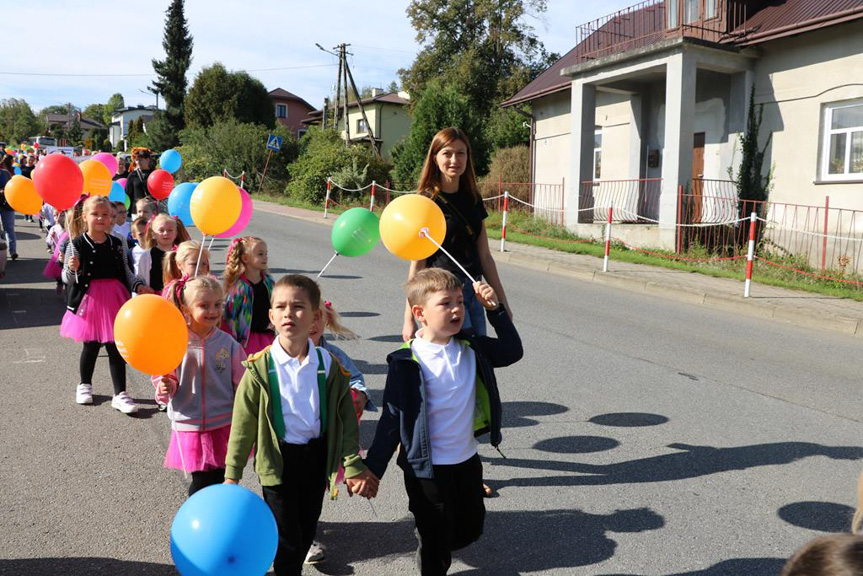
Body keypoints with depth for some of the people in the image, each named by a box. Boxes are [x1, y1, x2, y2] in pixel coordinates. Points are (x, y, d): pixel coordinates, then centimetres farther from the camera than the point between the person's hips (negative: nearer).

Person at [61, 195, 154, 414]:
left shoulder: (116, 244, 3)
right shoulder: (77, 245, -7)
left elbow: (125, 272, 10)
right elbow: (67, 278, -5)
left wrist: (139, 285, -5)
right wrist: (72, 269, -26)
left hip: (114, 299, 2)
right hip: (90, 300, -2)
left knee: (116, 347, 4)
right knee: (91, 346, 11)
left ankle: (120, 394, 11)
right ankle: (85, 385, 35)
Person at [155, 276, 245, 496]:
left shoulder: (228, 344, -4)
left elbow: (241, 386, 2)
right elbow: (165, 379, 3)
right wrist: (166, 388, -20)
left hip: (223, 425, 1)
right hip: (189, 426, -1)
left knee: (220, 482, 10)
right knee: (201, 483, 4)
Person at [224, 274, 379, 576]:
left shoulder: (328, 364, -6)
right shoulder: (260, 368, -12)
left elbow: (346, 418, 0)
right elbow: (243, 424, -7)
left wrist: (353, 466, -1)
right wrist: (232, 474, -5)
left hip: (317, 456, 3)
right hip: (279, 459, -3)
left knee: (307, 531, 18)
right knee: (288, 538, 4)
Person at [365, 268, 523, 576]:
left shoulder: (471, 348, -3)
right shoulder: (407, 363, -18)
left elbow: (512, 351, 6)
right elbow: (392, 419, -14)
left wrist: (495, 310, -4)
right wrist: (372, 469, -11)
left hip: (467, 460, 6)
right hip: (428, 468, -6)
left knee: (470, 529, 23)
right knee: (435, 540, 12)